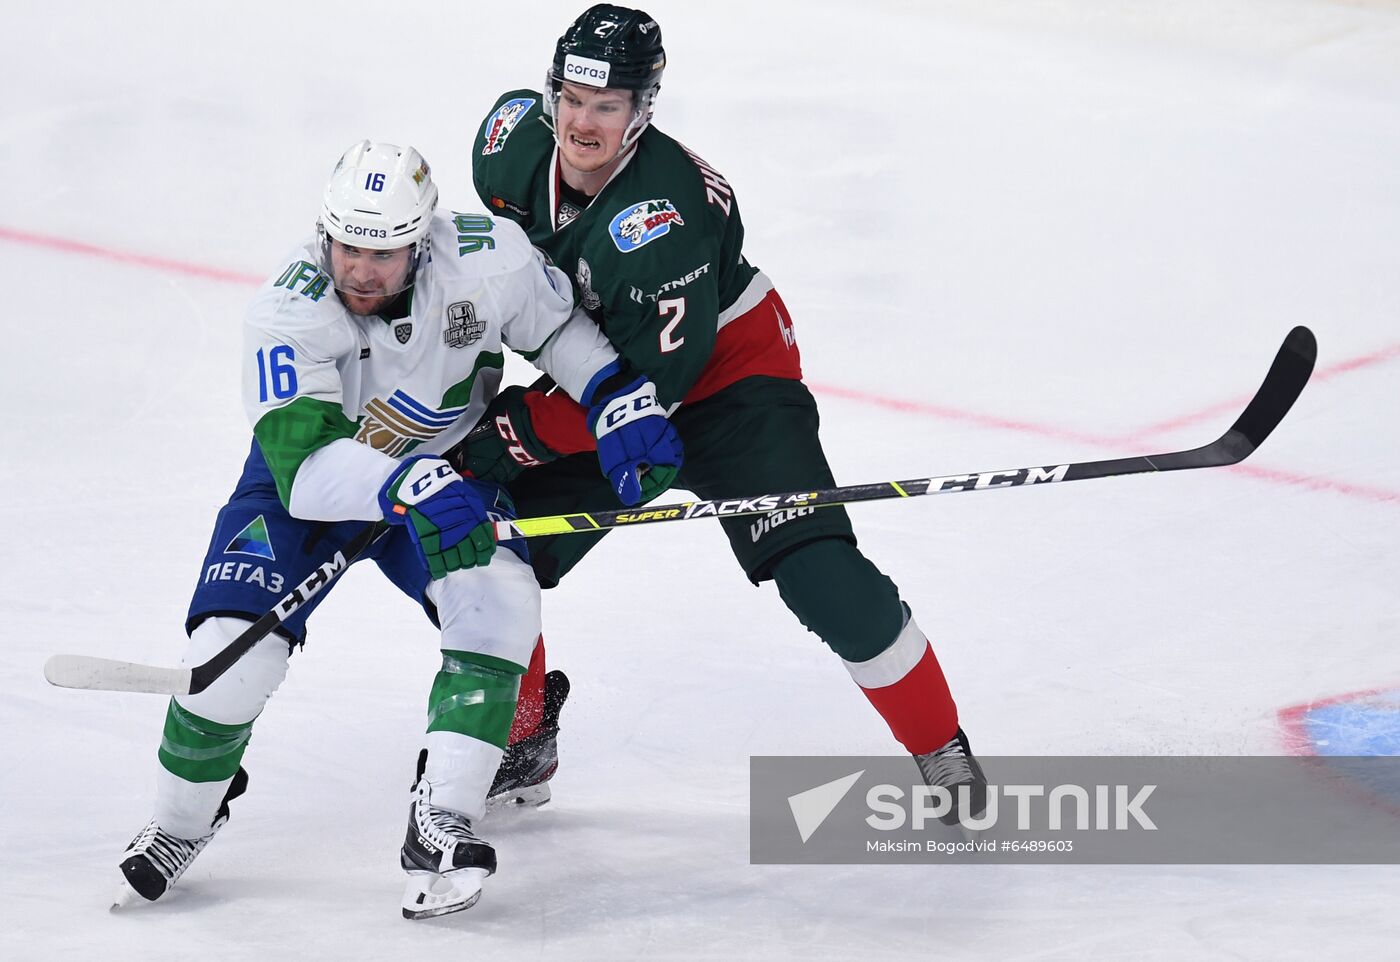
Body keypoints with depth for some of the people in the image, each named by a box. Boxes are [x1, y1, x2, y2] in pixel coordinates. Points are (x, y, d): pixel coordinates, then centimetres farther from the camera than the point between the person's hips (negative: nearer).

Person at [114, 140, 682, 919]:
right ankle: (181, 826, 12)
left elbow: (555, 325, -1)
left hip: (447, 463, 2)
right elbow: (305, 467, -41)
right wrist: (408, 488, -57)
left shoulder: (487, 258, -25)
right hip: (308, 472, -2)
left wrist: (618, 399, -15)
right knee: (234, 647, -17)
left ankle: (441, 829, -20)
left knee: (503, 600, -26)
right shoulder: (288, 314, -32)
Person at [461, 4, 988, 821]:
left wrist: (515, 434, -28)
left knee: (820, 573, -20)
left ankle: (943, 752, -2)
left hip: (724, 376, -7)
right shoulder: (516, 138, -14)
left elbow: (648, 387, -31)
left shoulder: (658, 218, -35)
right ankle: (520, 747, 19)